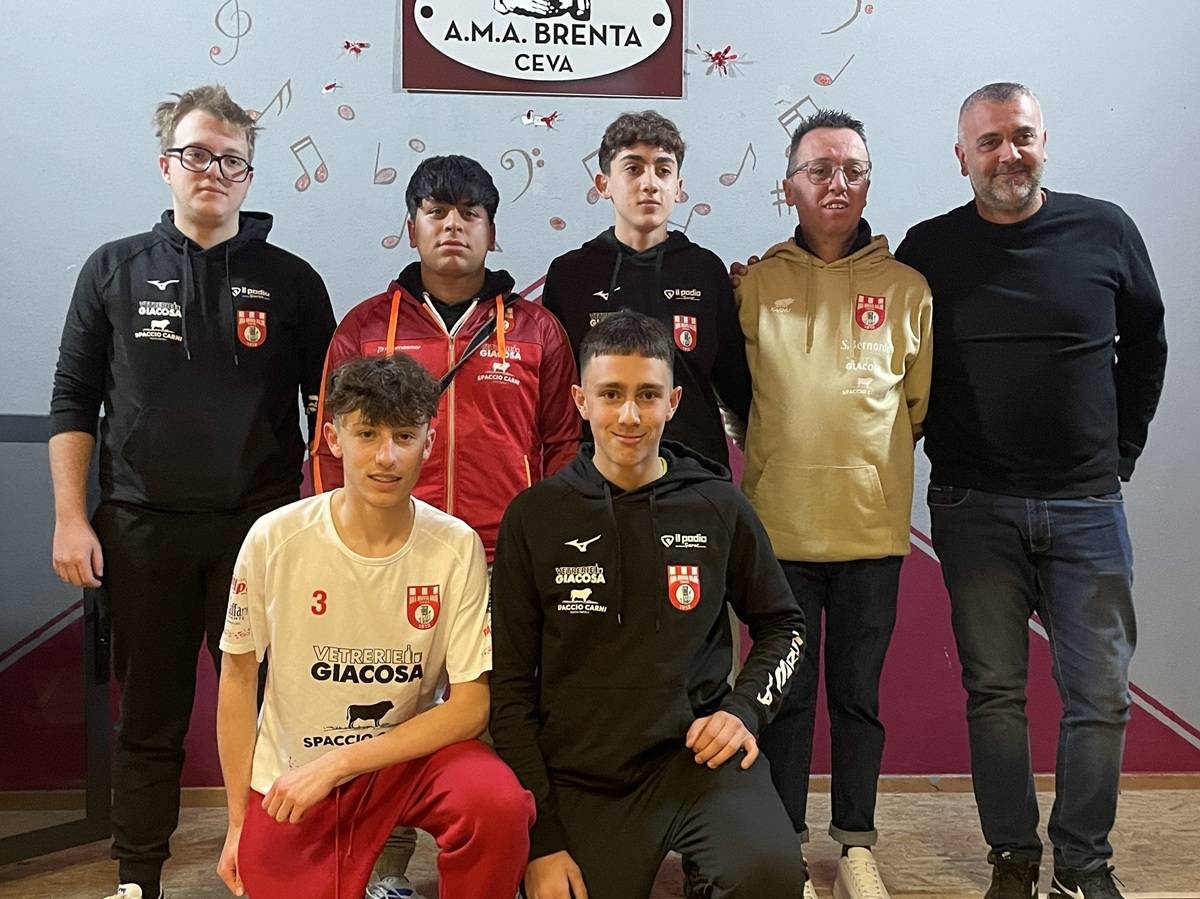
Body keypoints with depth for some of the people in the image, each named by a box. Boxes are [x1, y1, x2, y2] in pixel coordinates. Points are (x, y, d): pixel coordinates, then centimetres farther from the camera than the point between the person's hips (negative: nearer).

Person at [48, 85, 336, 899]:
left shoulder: (290, 281, 5)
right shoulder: (114, 271, 7)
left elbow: (329, 406, 7)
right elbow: (74, 402, 7)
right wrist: (70, 518, 0)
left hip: (260, 527, 0)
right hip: (140, 528, 1)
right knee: (150, 714, 10)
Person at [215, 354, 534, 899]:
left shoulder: (457, 548, -14)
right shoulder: (274, 540, -13)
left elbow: (470, 707, -13)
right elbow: (238, 679, 0)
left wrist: (337, 762, -20)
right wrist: (238, 822, 5)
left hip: (409, 754, -1)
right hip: (288, 781, 1)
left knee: (498, 802, -29)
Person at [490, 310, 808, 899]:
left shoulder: (718, 506, 1)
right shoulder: (535, 517, -1)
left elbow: (782, 624, 15)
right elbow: (511, 686, 1)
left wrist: (743, 709, -4)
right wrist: (540, 840, -4)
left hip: (695, 754, 0)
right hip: (579, 778, 1)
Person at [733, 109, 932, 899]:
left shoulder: (907, 288, 4)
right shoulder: (756, 285, 3)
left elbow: (922, 400, 10)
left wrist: (869, 453, 6)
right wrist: (778, 450, 6)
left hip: (873, 526, 1)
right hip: (779, 525, 0)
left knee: (859, 694, 11)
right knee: (786, 693, 9)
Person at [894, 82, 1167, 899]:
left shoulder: (1105, 230, 2)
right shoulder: (928, 249, 1)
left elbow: (1144, 346, 13)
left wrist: (1121, 451, 8)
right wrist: (942, 450, 2)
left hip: (1087, 506, 1)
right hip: (975, 509, 0)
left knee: (1101, 694, 4)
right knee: (995, 690, 6)